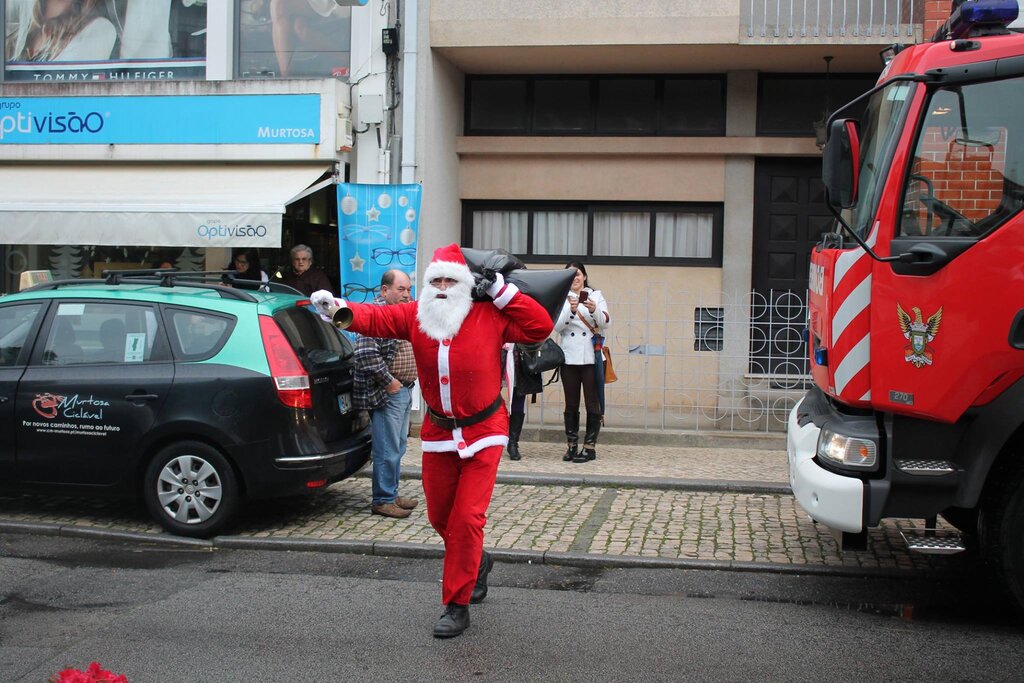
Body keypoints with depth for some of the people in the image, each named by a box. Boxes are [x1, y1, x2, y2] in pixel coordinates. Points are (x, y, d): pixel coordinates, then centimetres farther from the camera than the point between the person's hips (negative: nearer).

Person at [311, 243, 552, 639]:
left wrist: (503, 291, -11)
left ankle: (457, 606, 3)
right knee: (439, 516, 15)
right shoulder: (415, 316, -2)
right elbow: (374, 319, -11)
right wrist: (337, 308, -29)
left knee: (467, 518, -8)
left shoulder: (490, 316, -8)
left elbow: (540, 328, -9)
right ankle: (476, 562, 46)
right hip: (438, 432, 4)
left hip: (483, 432, -4)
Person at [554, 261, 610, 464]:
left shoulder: (596, 295, 8)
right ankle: (571, 446, 12)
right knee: (571, 404, 6)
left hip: (591, 357, -1)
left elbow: (605, 323, -3)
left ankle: (590, 447, 3)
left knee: (592, 403, -2)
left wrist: (594, 310, -23)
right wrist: (570, 311, -20)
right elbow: (556, 326, -3)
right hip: (569, 357, 1)